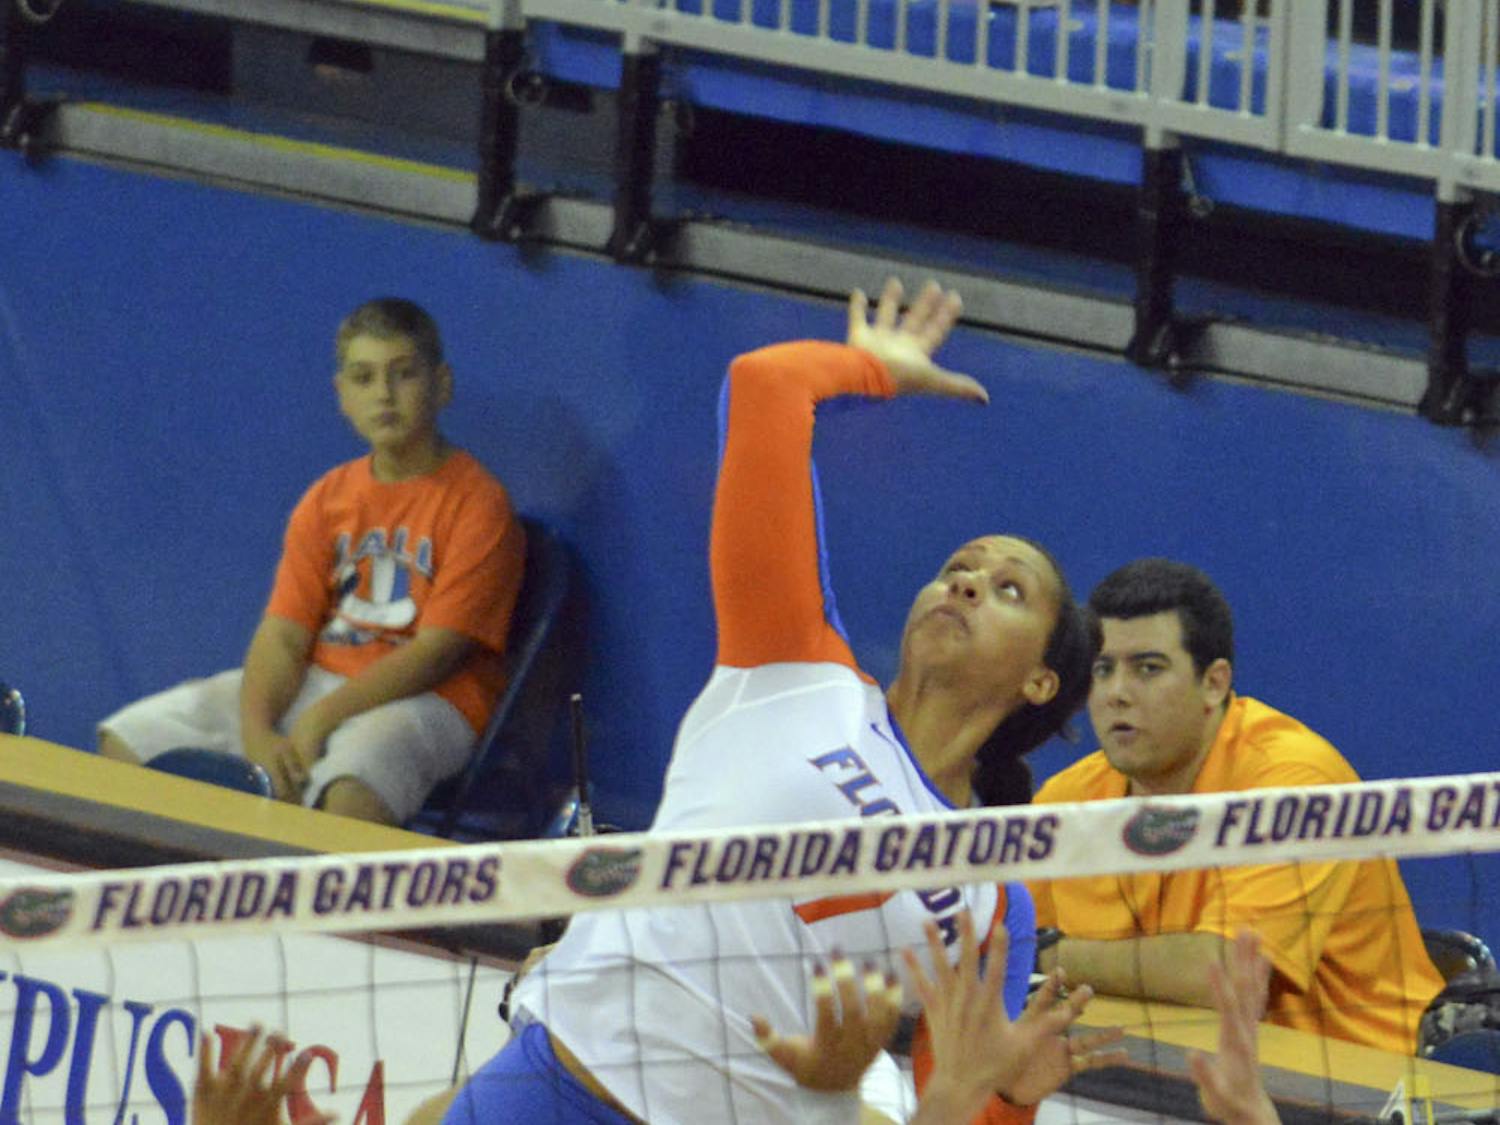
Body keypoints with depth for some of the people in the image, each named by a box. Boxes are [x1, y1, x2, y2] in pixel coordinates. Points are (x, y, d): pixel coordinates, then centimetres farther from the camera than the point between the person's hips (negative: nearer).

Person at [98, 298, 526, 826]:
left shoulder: (477, 503, -6)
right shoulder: (328, 500, 12)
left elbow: (438, 650, -14)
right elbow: (284, 633, 4)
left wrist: (320, 719, -21)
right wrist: (256, 732, -17)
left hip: (425, 699, -7)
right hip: (317, 680, 7)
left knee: (350, 794, -42)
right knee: (128, 740, -5)